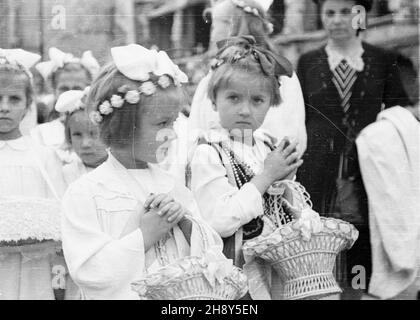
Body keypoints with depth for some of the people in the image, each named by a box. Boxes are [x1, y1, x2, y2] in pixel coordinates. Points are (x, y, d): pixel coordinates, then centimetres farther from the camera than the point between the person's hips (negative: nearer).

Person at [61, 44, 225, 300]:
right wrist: (145, 235, -12)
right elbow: (89, 272, -14)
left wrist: (185, 223, -7)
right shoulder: (85, 194, -6)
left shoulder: (171, 186, 7)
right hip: (124, 295, -3)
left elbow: (212, 254, 9)